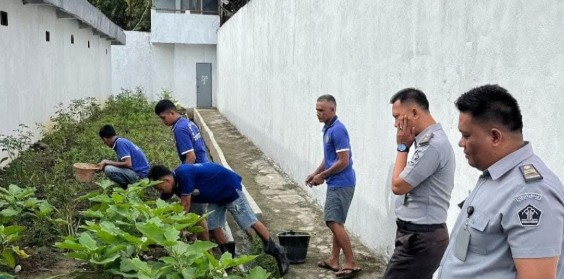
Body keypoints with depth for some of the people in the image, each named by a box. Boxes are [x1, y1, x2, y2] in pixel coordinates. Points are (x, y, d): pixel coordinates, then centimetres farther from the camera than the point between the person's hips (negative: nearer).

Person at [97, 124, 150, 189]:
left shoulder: (120, 143, -15)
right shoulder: (121, 141, 12)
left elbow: (128, 164, -23)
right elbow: (122, 163, 17)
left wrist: (107, 162, -15)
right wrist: (105, 163, 9)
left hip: (140, 174, -10)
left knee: (108, 170, -22)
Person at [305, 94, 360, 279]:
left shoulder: (338, 130, -19)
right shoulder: (328, 129, 12)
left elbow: (343, 162, -21)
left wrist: (322, 176, -12)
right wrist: (315, 173, 12)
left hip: (340, 184, -10)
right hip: (336, 184, 10)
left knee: (334, 222, -10)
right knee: (336, 223, 14)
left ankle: (351, 264, -4)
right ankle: (334, 260, 22)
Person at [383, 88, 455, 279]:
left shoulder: (432, 145, -22)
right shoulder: (429, 141, 11)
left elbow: (398, 186, -15)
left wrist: (402, 147, -8)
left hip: (420, 237, -10)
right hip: (420, 235, 10)